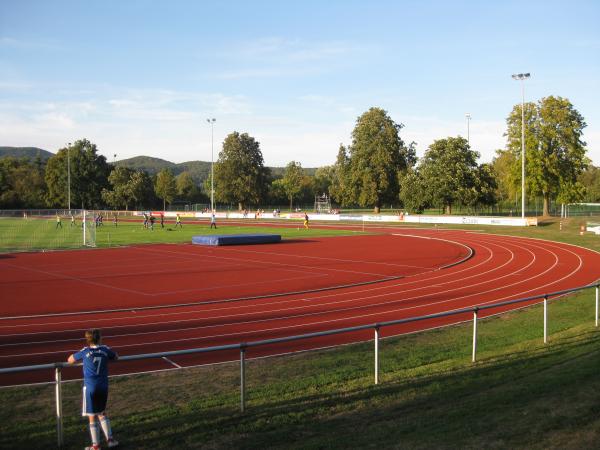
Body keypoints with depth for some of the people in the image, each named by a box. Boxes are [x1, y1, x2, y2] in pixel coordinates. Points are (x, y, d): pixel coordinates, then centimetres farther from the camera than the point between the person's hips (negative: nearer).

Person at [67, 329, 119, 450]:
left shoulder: (85, 351, -5)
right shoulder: (105, 349, 1)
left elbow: (70, 360, 8)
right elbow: (116, 357, 20)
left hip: (90, 387, -3)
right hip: (103, 386, 3)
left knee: (92, 416, 6)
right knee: (102, 413, 22)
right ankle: (110, 439, 21)